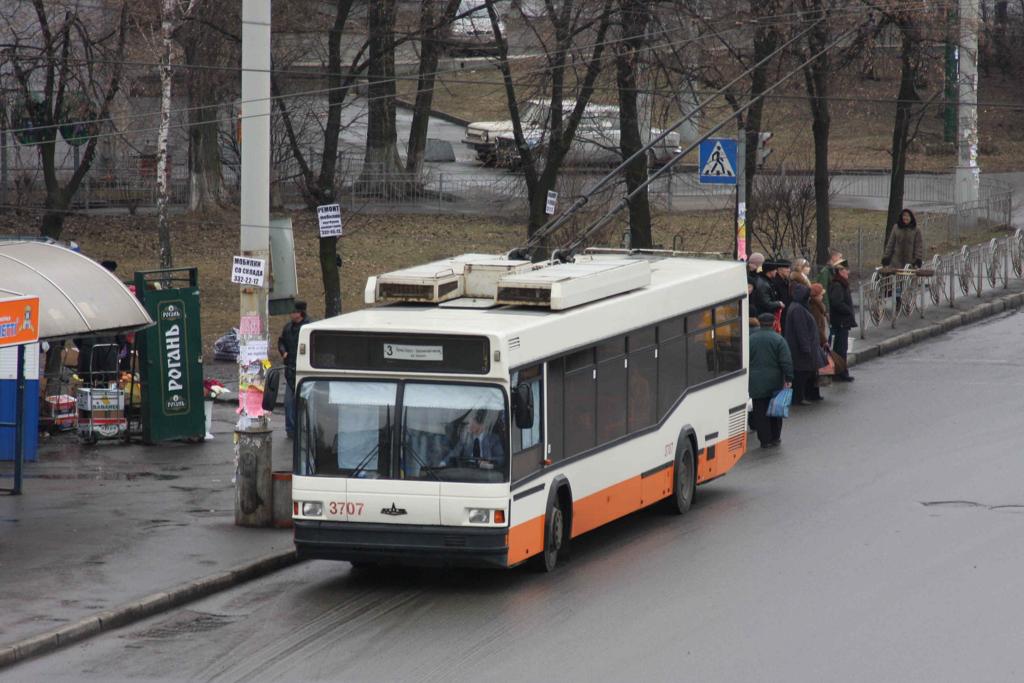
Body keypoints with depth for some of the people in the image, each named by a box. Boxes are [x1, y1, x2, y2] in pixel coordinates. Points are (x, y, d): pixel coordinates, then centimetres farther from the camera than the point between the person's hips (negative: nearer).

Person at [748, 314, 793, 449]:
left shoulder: (750, 339, 2)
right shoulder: (778, 339, -5)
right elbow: (786, 361, -10)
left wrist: (746, 379, 13)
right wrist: (788, 378, -7)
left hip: (755, 382, 1)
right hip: (774, 382, -1)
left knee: (760, 412, 3)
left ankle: (765, 440, 1)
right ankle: (775, 438, 19)